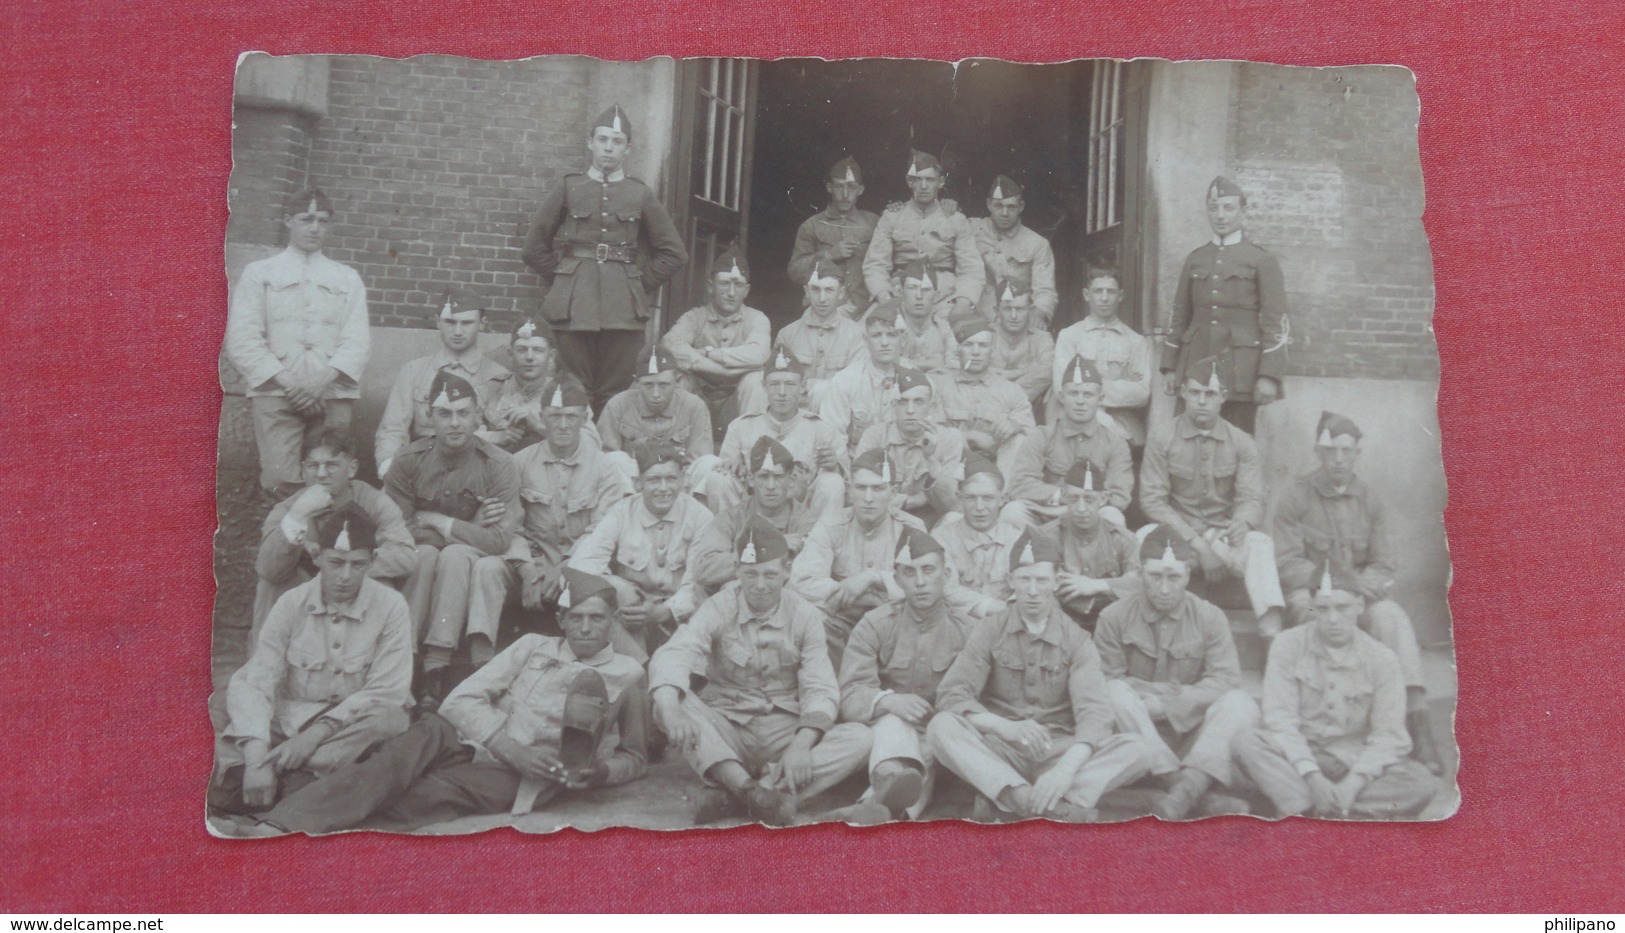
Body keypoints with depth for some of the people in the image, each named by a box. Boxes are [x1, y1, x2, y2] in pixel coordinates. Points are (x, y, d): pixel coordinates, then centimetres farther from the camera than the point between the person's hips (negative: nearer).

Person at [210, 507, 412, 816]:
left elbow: (386, 692, -13)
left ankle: (290, 777, -29)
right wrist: (256, 755, -27)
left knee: (390, 718, -35)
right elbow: (256, 681, -10)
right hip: (290, 719, 0)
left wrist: (317, 733, -23)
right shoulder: (291, 603, -2)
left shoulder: (390, 606, -7)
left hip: (354, 727, 0)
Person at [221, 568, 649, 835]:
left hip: (517, 780, -2)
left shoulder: (628, 674, 13)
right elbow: (461, 700, 8)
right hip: (469, 744, 2)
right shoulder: (533, 646, 18)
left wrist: (600, 772, -5)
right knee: (431, 730, -34)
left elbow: (635, 756, 19)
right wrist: (513, 749, -9)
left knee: (434, 790, -33)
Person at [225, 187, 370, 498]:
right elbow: (242, 341, 2)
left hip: (332, 394, 1)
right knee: (282, 481, -17)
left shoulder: (347, 279, 17)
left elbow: (357, 341, 5)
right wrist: (287, 381, -11)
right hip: (275, 392, -1)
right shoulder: (258, 273, 13)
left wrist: (323, 379, -13)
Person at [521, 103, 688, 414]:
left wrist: (639, 284, 7)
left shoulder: (641, 195, 9)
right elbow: (534, 248, 13)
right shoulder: (567, 188, 9)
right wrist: (562, 280, 8)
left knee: (615, 397, 1)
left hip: (623, 310, 0)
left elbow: (674, 253, 12)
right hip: (573, 307, 0)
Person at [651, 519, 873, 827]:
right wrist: (670, 707, -42)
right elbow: (673, 654, -19)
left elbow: (820, 689, -8)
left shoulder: (805, 617, 1)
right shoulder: (719, 609, -2)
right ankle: (750, 790, -40)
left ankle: (732, 795, -35)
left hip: (786, 732, 1)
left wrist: (801, 744, -27)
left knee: (858, 738, -25)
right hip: (726, 735, -1)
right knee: (669, 699, -27)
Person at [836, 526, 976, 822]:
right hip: (885, 731, 0)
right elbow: (851, 698, -6)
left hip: (939, 742, 0)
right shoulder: (874, 624, 5)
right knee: (894, 723, -34)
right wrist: (888, 701, -28)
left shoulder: (968, 631, 5)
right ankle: (893, 779, -65)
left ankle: (880, 803, -60)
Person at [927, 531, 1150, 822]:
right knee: (942, 726, -29)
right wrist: (1005, 727, -27)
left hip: (1061, 751, 1)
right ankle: (1060, 809, -44)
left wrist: (1066, 768, -32)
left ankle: (1004, 803, -38)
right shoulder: (989, 631, 4)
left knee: (1133, 749, -24)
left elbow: (1093, 711, -12)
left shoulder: (1076, 640, 4)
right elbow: (951, 695, -8)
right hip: (1000, 752, -1)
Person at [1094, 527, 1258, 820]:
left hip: (1192, 729, 1)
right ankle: (1202, 796, -41)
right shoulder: (1114, 617, -3)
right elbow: (1105, 683, -8)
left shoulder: (1210, 617, 2)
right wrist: (1169, 692, -17)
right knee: (1116, 694, -31)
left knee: (1241, 703, -24)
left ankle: (1187, 786, -44)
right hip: (1136, 732, -1)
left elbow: (1225, 679, -8)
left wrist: (1160, 705, -19)